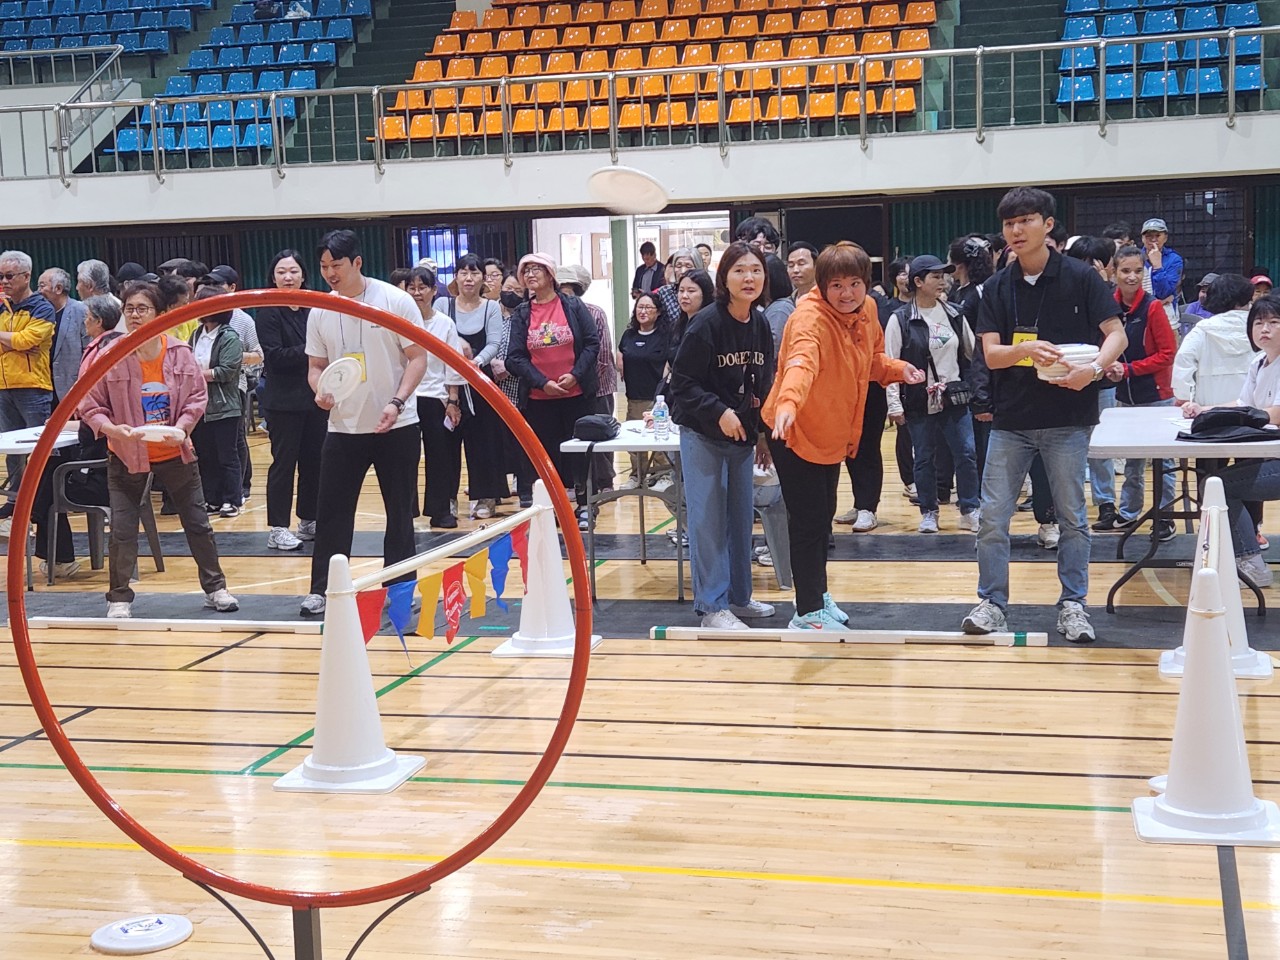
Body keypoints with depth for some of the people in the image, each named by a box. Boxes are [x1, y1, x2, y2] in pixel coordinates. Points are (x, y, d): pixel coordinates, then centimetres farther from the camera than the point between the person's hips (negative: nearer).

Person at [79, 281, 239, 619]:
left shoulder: (180, 352, -9)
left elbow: (198, 396, -2)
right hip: (126, 455, -1)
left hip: (175, 452, 1)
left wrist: (181, 427, -19)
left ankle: (215, 588, 25)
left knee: (198, 523, 10)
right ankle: (119, 599, 16)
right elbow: (89, 405, -7)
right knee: (122, 530, -1)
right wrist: (112, 428, -26)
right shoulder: (109, 357, -12)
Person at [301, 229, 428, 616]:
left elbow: (418, 357, -7)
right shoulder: (319, 312, 4)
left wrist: (397, 402, -19)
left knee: (400, 511, 6)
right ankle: (321, 589, 11)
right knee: (331, 510, 2)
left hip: (396, 425, -3)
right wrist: (320, 390, -11)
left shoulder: (395, 301, -7)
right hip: (342, 426, 3)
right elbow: (316, 365, 12)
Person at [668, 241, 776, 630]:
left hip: (741, 437, 7)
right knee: (708, 522, -4)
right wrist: (718, 412, -25)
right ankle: (712, 606, 3)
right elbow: (683, 382, -15)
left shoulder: (760, 325, 4)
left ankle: (738, 596, 25)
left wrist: (761, 434, 14)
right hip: (702, 436, -7)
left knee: (741, 518, 12)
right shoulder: (706, 324, -16)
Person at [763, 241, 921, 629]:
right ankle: (807, 613, 8)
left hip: (833, 433, 9)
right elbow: (800, 361, -47)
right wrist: (787, 402, -64)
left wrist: (898, 369, -4)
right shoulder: (810, 318, -27)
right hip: (794, 432, -8)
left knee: (823, 516, 22)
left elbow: (871, 358, 15)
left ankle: (817, 594, 40)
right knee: (809, 521, -5)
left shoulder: (867, 311, -1)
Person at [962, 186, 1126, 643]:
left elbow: (1116, 334, -4)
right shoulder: (996, 288, 4)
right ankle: (992, 603, 14)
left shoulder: (1080, 277, -3)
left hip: (1067, 420, -2)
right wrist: (1027, 350, -23)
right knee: (992, 517, 2)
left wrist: (1095, 367, -24)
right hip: (1011, 419, 2)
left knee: (1072, 516, 6)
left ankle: (1072, 604, 18)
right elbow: (991, 354, -2)